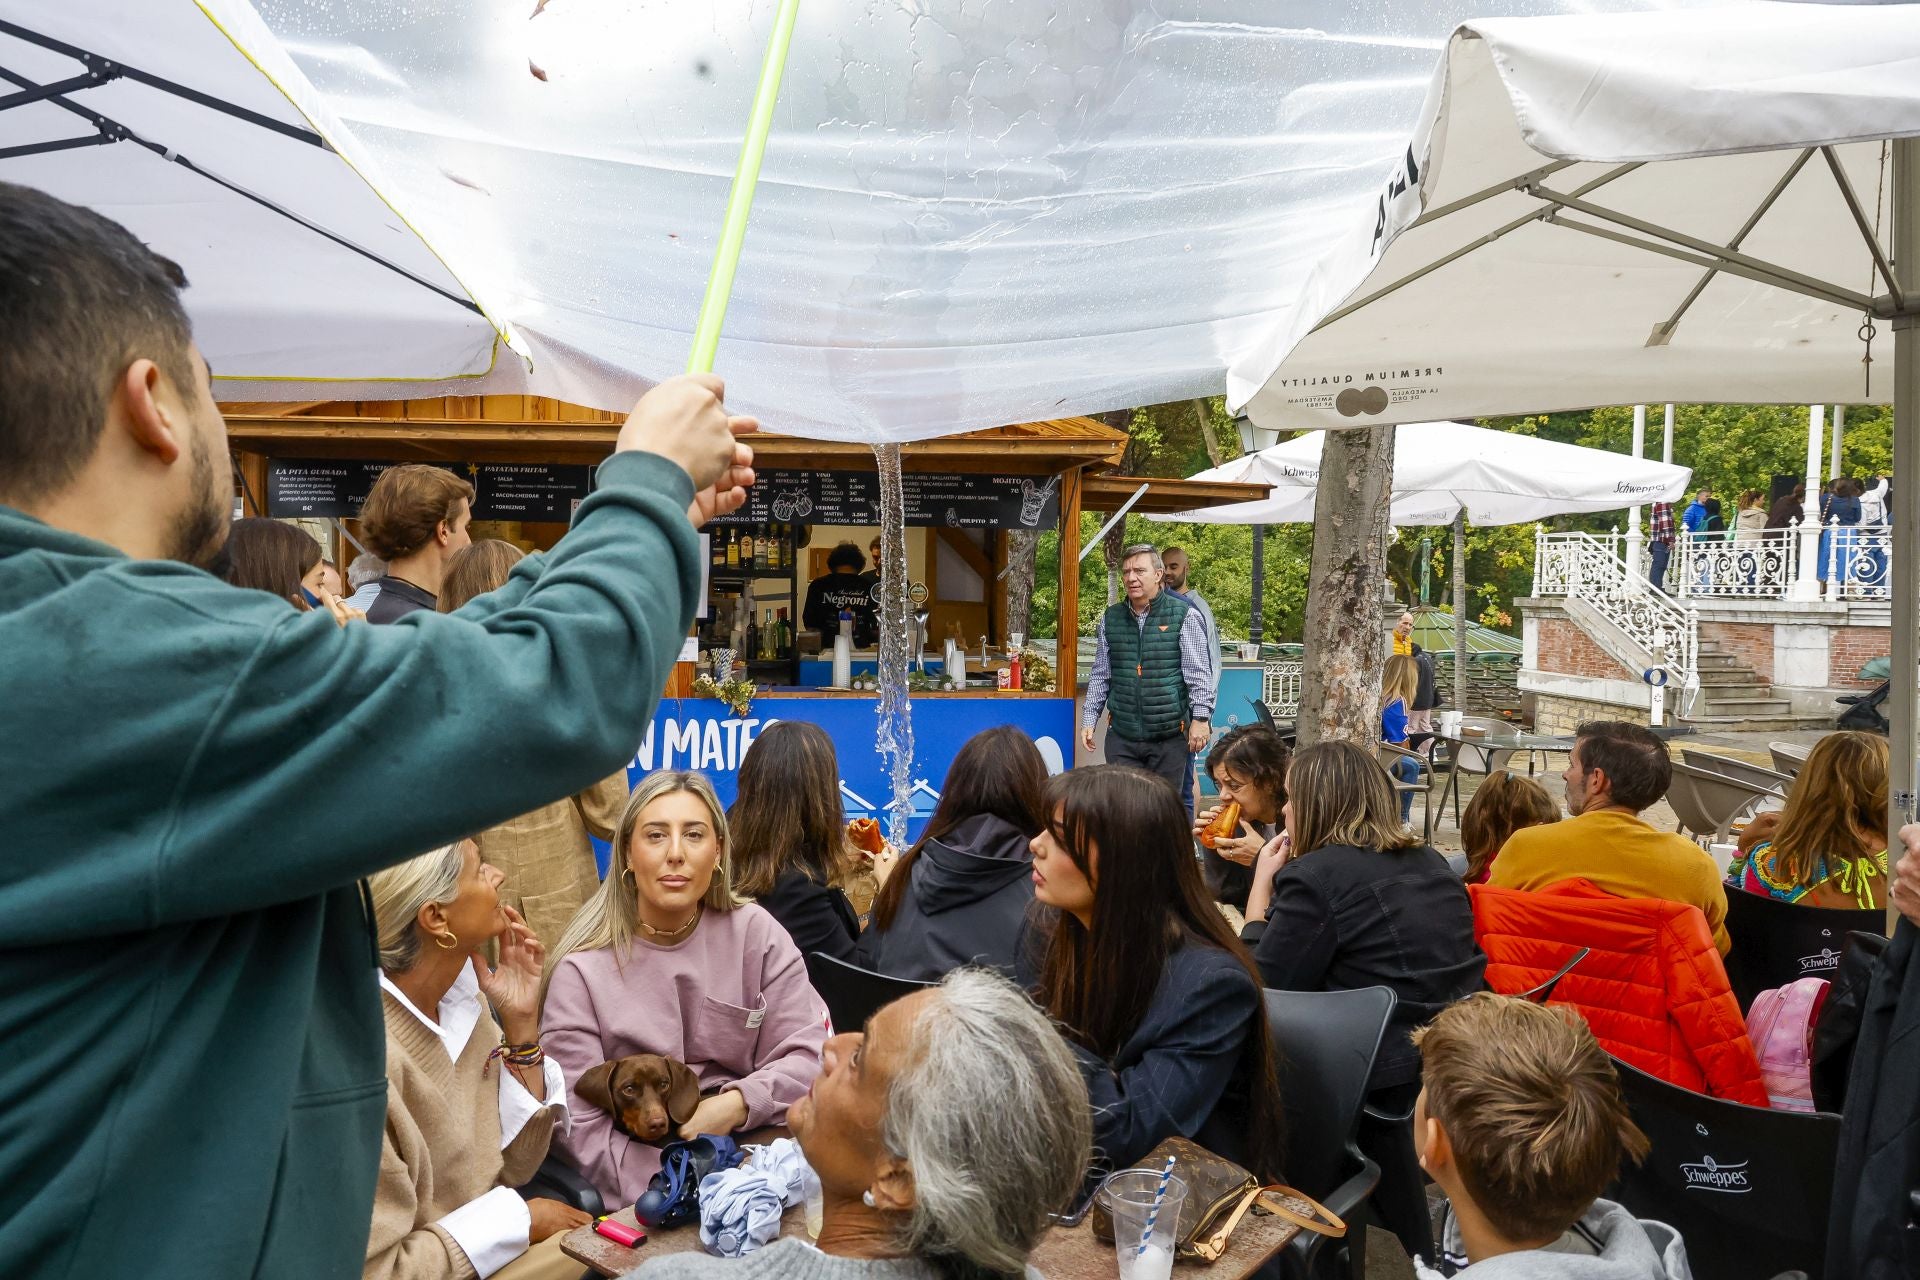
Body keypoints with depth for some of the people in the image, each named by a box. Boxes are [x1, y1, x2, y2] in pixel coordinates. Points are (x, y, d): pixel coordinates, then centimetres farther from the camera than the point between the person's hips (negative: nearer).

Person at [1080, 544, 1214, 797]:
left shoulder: (1185, 616, -3)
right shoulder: (1111, 618, 9)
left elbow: (1199, 673, -5)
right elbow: (1100, 674, 13)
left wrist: (1201, 718, -12)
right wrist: (1089, 719, 9)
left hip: (1169, 736, -3)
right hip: (1121, 735, 3)